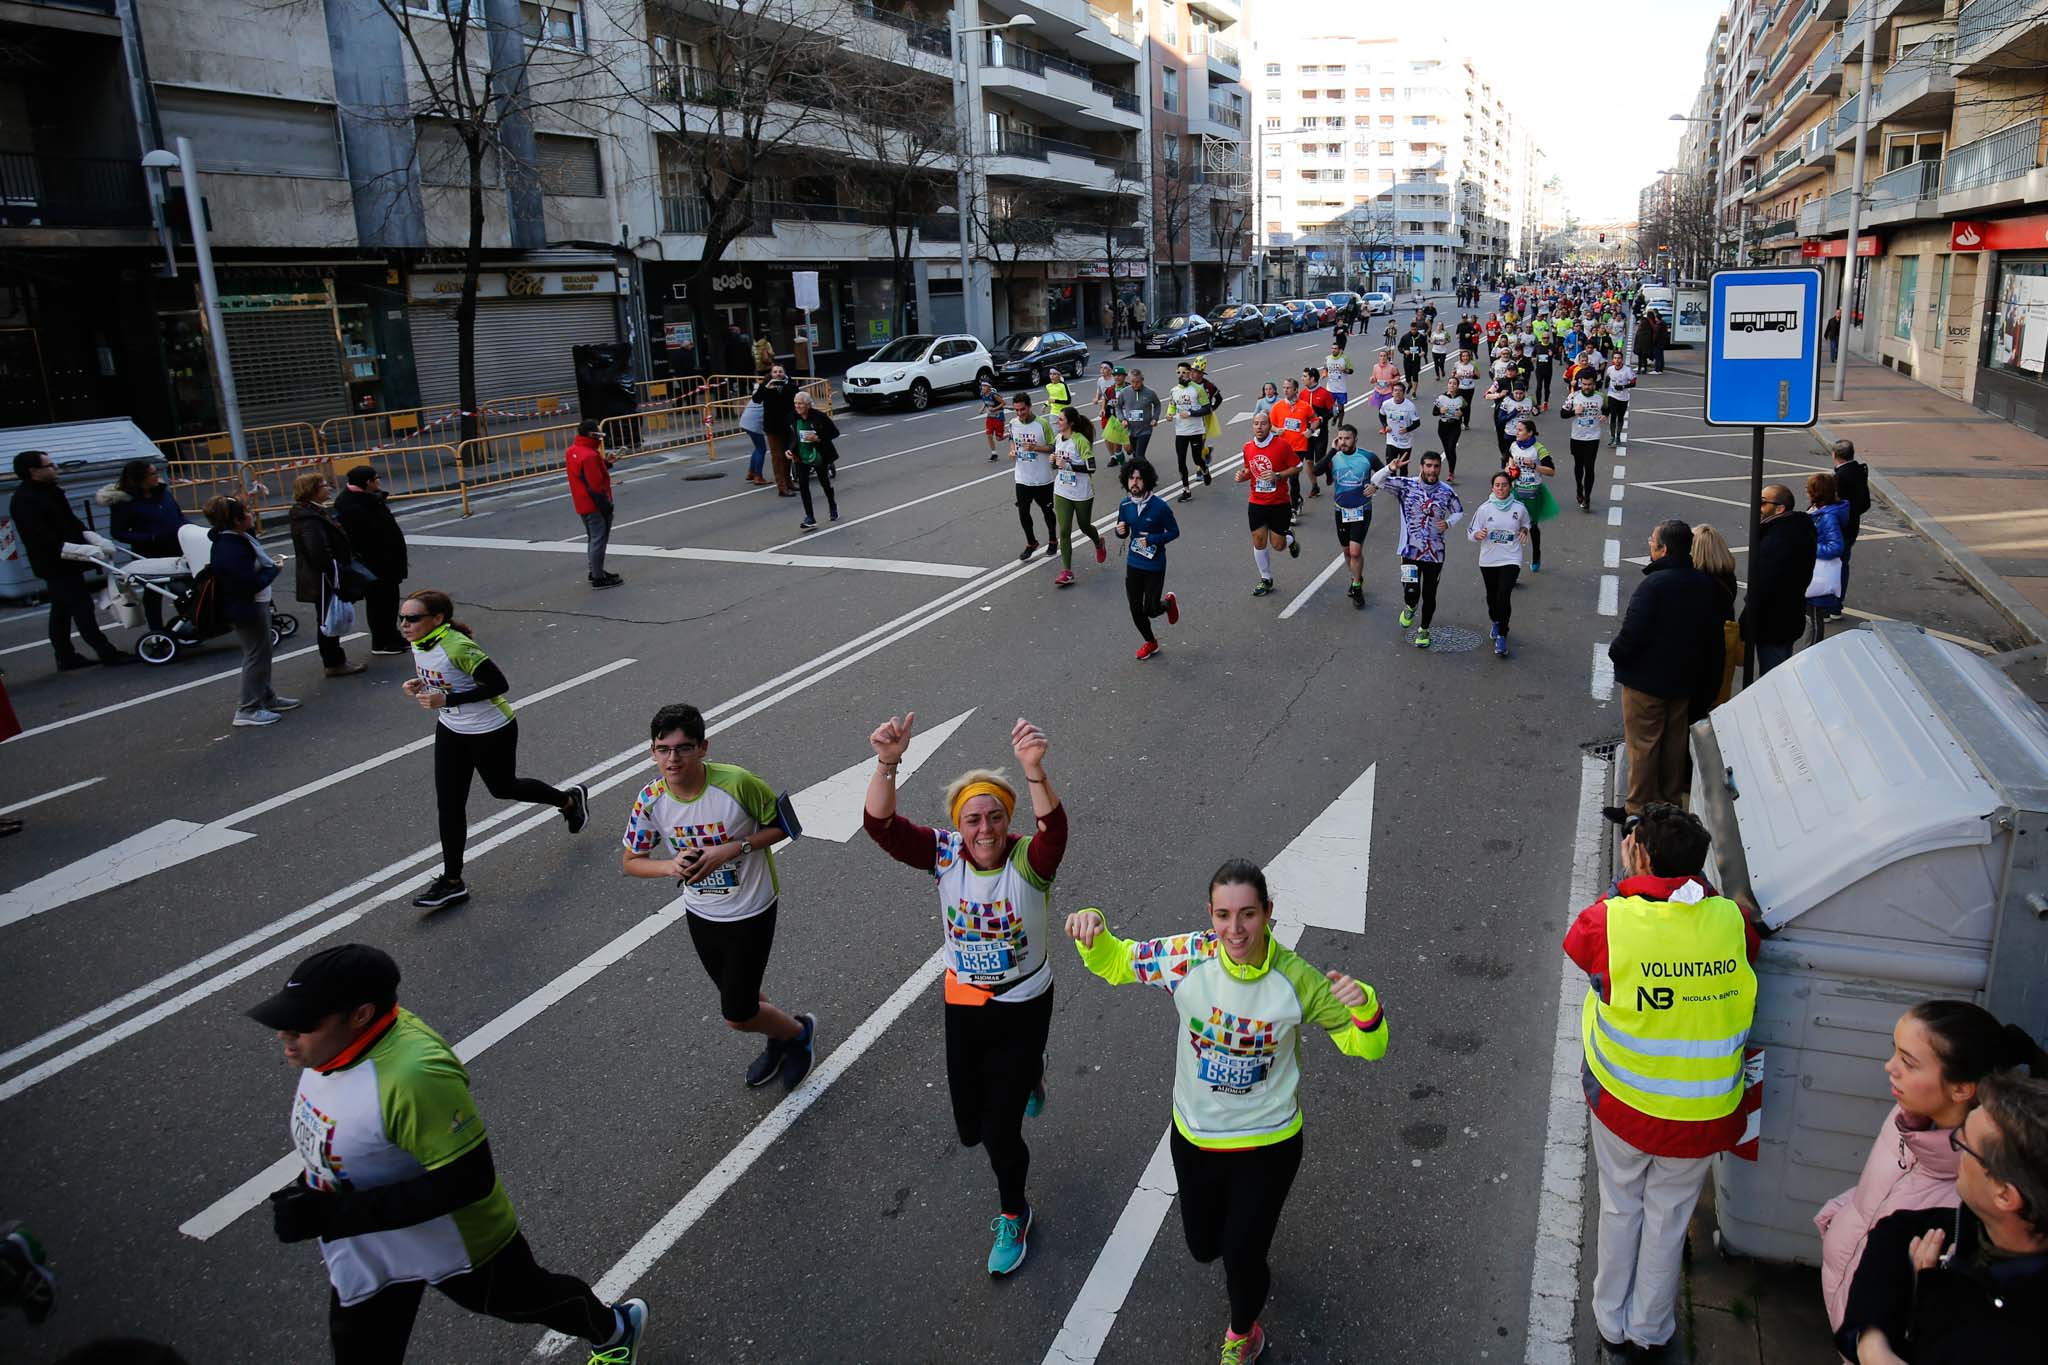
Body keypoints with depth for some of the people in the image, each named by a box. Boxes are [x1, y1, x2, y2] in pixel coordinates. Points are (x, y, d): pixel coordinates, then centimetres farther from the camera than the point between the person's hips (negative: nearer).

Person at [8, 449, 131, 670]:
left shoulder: (49, 492, 12)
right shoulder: (24, 501, -17)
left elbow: (70, 521, 16)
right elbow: (39, 537, -24)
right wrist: (74, 549, -29)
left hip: (63, 562, 10)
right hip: (55, 564, -10)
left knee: (62, 611, 14)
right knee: (82, 608, -8)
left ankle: (66, 658, 21)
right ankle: (107, 653, -6)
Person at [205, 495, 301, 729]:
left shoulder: (238, 537, 2)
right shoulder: (231, 550, -29)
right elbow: (252, 584, -28)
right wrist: (275, 569, -15)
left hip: (255, 605, 11)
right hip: (247, 610, -11)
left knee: (262, 652, 23)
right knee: (256, 655, 1)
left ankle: (267, 697, 38)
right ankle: (248, 709, 11)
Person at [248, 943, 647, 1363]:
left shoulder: (413, 1075, -41)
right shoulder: (335, 1041, -14)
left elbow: (467, 1179, -35)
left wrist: (332, 1215, -34)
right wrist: (308, 1188, -2)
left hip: (456, 1245, -7)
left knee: (527, 1300, 21)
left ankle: (617, 1330, 53)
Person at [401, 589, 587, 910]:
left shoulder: (457, 647, -30)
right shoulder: (418, 643, -5)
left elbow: (499, 684, -28)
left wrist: (446, 699, -31)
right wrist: (420, 685, -9)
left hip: (491, 732, -7)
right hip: (451, 731, 7)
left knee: (502, 788, 16)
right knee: (448, 804, 4)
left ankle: (570, 800, 43)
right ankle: (452, 882, 14)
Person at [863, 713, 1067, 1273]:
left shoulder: (1029, 859, -21)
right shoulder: (943, 853, -14)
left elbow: (1054, 828, -45)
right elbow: (881, 826, -30)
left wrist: (1034, 770, -65)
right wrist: (887, 764, -50)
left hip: (1024, 1007, -3)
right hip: (963, 1006, 3)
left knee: (1000, 1132, 1)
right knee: (969, 1129, 17)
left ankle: (1013, 1215, 36)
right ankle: (1024, 1077, 53)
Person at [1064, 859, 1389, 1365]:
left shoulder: (1296, 980, -23)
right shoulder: (1188, 956, -22)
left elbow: (1365, 1046, -13)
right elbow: (1114, 962, -8)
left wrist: (1364, 1005, -36)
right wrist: (1092, 928, -30)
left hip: (1268, 1145, -2)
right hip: (1194, 1136, 2)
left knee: (1242, 1261, 9)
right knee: (1204, 1246, 22)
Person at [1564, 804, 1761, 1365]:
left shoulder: (1608, 921, -23)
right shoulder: (1733, 924, -17)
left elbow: (1578, 943, 0)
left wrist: (1626, 880, 3)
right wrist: (1691, 876, 3)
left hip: (1623, 1104, -1)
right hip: (1704, 1114, 1)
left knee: (1620, 1207, 22)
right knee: (1668, 1216, 22)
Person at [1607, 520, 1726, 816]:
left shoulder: (1653, 585, -24)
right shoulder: (1706, 584, 0)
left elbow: (1632, 634, -27)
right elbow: (1714, 637, 8)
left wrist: (1615, 652, -5)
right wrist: (1708, 686, 17)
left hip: (1646, 680, -7)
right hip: (1685, 680, 7)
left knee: (1643, 744, 5)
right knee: (1675, 741, 19)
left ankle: (1640, 807, 14)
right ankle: (1672, 800, 31)